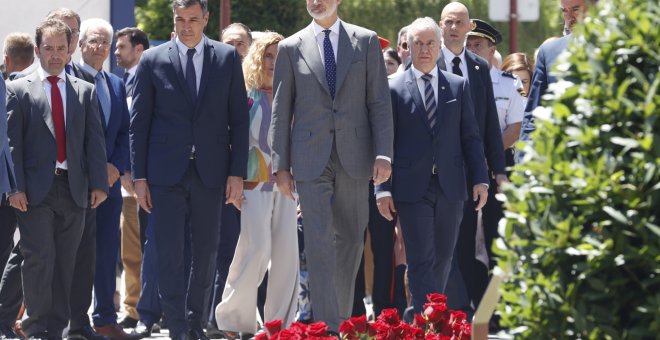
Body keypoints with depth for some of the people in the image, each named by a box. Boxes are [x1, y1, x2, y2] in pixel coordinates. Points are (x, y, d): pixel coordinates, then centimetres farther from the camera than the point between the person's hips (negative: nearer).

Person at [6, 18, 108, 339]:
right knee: (39, 258, -8)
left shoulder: (85, 91, 13)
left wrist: (98, 183, 0)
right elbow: (12, 141, -1)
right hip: (35, 190, -3)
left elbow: (94, 140, 9)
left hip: (74, 189, 3)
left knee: (65, 263, 5)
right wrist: (16, 187, -10)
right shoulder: (19, 90, 4)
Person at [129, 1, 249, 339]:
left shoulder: (227, 57, 6)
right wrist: (139, 176, -1)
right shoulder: (152, 60, 3)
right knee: (169, 253, -6)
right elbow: (139, 122, 4)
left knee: (206, 252, 7)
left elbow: (239, 119, 5)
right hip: (166, 172, -1)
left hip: (210, 172, 2)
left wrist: (237, 172, -1)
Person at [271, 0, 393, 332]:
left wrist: (383, 154, -7)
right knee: (319, 243, -9)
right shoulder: (291, 48, 5)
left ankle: (343, 316, 23)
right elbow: (281, 110, 6)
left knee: (350, 239, 9)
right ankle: (328, 327, -11)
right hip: (311, 160, -1)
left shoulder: (366, 41, 6)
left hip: (355, 156, 1)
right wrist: (281, 165, 1)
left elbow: (380, 102, 2)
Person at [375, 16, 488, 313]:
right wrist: (383, 188, -7)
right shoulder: (394, 88, 2)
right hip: (412, 187, -3)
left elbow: (470, 137, 10)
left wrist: (480, 179, 1)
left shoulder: (458, 86, 10)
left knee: (443, 259, 9)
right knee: (421, 261, -7)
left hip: (450, 186, 3)